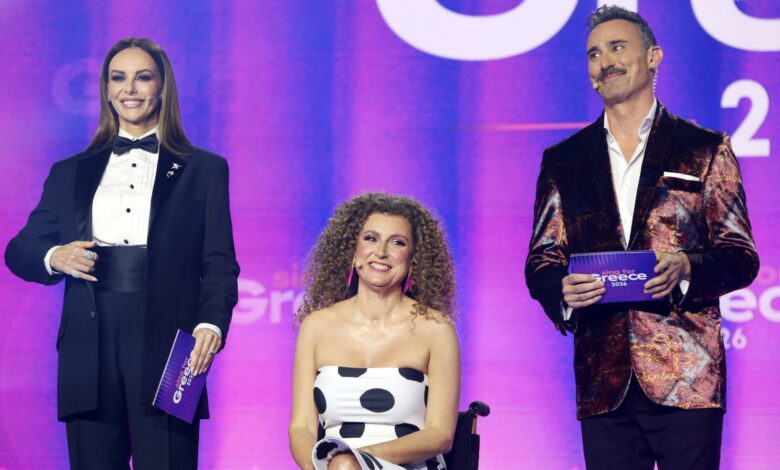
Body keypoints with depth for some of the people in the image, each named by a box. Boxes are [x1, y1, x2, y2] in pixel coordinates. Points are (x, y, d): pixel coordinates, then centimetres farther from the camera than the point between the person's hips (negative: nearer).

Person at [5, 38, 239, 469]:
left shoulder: (203, 170, 12)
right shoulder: (71, 173, 19)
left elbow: (219, 265, 5)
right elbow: (19, 249, 20)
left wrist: (211, 323, -14)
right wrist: (54, 257, -3)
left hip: (166, 354, -2)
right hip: (90, 357, 2)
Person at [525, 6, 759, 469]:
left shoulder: (705, 150, 7)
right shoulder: (563, 161, 15)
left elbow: (741, 256, 4)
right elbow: (541, 262, 12)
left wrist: (686, 269, -17)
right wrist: (563, 291, -11)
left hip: (686, 378, -2)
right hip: (604, 380, 2)